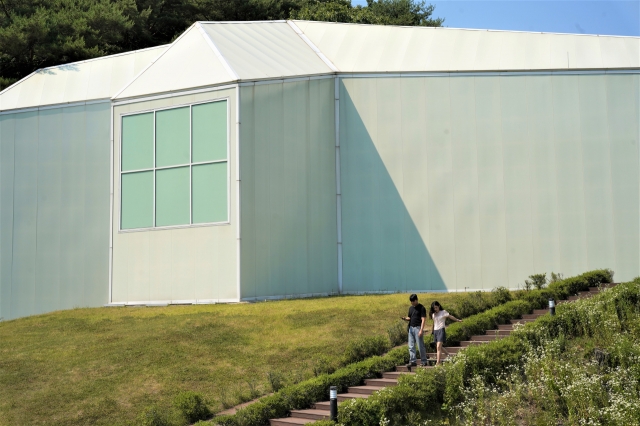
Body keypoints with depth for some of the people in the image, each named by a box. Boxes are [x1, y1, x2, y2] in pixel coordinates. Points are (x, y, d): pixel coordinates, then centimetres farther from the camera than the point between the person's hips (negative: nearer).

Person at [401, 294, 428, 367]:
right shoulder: (410, 308, 15)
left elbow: (423, 320, -11)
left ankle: (424, 361, 4)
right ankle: (412, 361, 6)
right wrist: (405, 318, -2)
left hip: (418, 328, -7)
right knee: (411, 346, 4)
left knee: (420, 346, -3)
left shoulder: (421, 308, -7)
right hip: (411, 328, 7)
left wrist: (421, 330, -19)